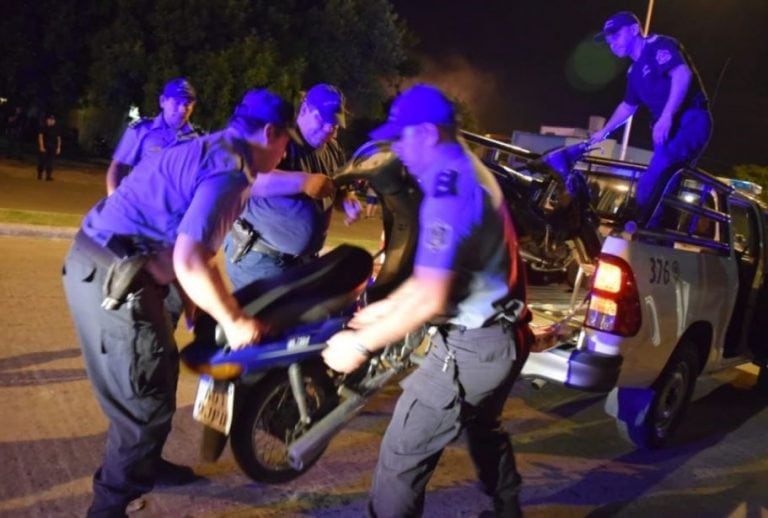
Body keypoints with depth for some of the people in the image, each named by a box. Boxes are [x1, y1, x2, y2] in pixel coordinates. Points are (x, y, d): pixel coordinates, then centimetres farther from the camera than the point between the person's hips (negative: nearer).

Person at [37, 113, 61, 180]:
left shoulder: (56, 128, 7)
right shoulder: (43, 127, -4)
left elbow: (58, 138, 9)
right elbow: (40, 136, -8)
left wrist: (58, 148, 2)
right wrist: (41, 146, -16)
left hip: (52, 148, 3)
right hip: (44, 147, -3)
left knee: (50, 162, -2)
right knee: (42, 161, 0)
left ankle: (49, 176, -3)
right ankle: (39, 175, 11)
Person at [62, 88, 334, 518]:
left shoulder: (216, 148, 13)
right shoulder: (227, 173, -18)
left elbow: (255, 181, 37)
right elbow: (190, 261, -29)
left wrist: (306, 182, 48)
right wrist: (234, 321, -17)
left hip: (101, 263, 10)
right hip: (112, 280, -10)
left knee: (161, 369, 24)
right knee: (147, 400, 0)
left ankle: (145, 465, 43)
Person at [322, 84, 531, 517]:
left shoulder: (448, 185, -22)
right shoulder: (470, 171, 10)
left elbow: (430, 299, -27)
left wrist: (362, 344, -17)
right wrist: (382, 308, 14)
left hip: (471, 346, -11)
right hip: (504, 334, 11)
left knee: (401, 458, -4)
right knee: (484, 428, 33)